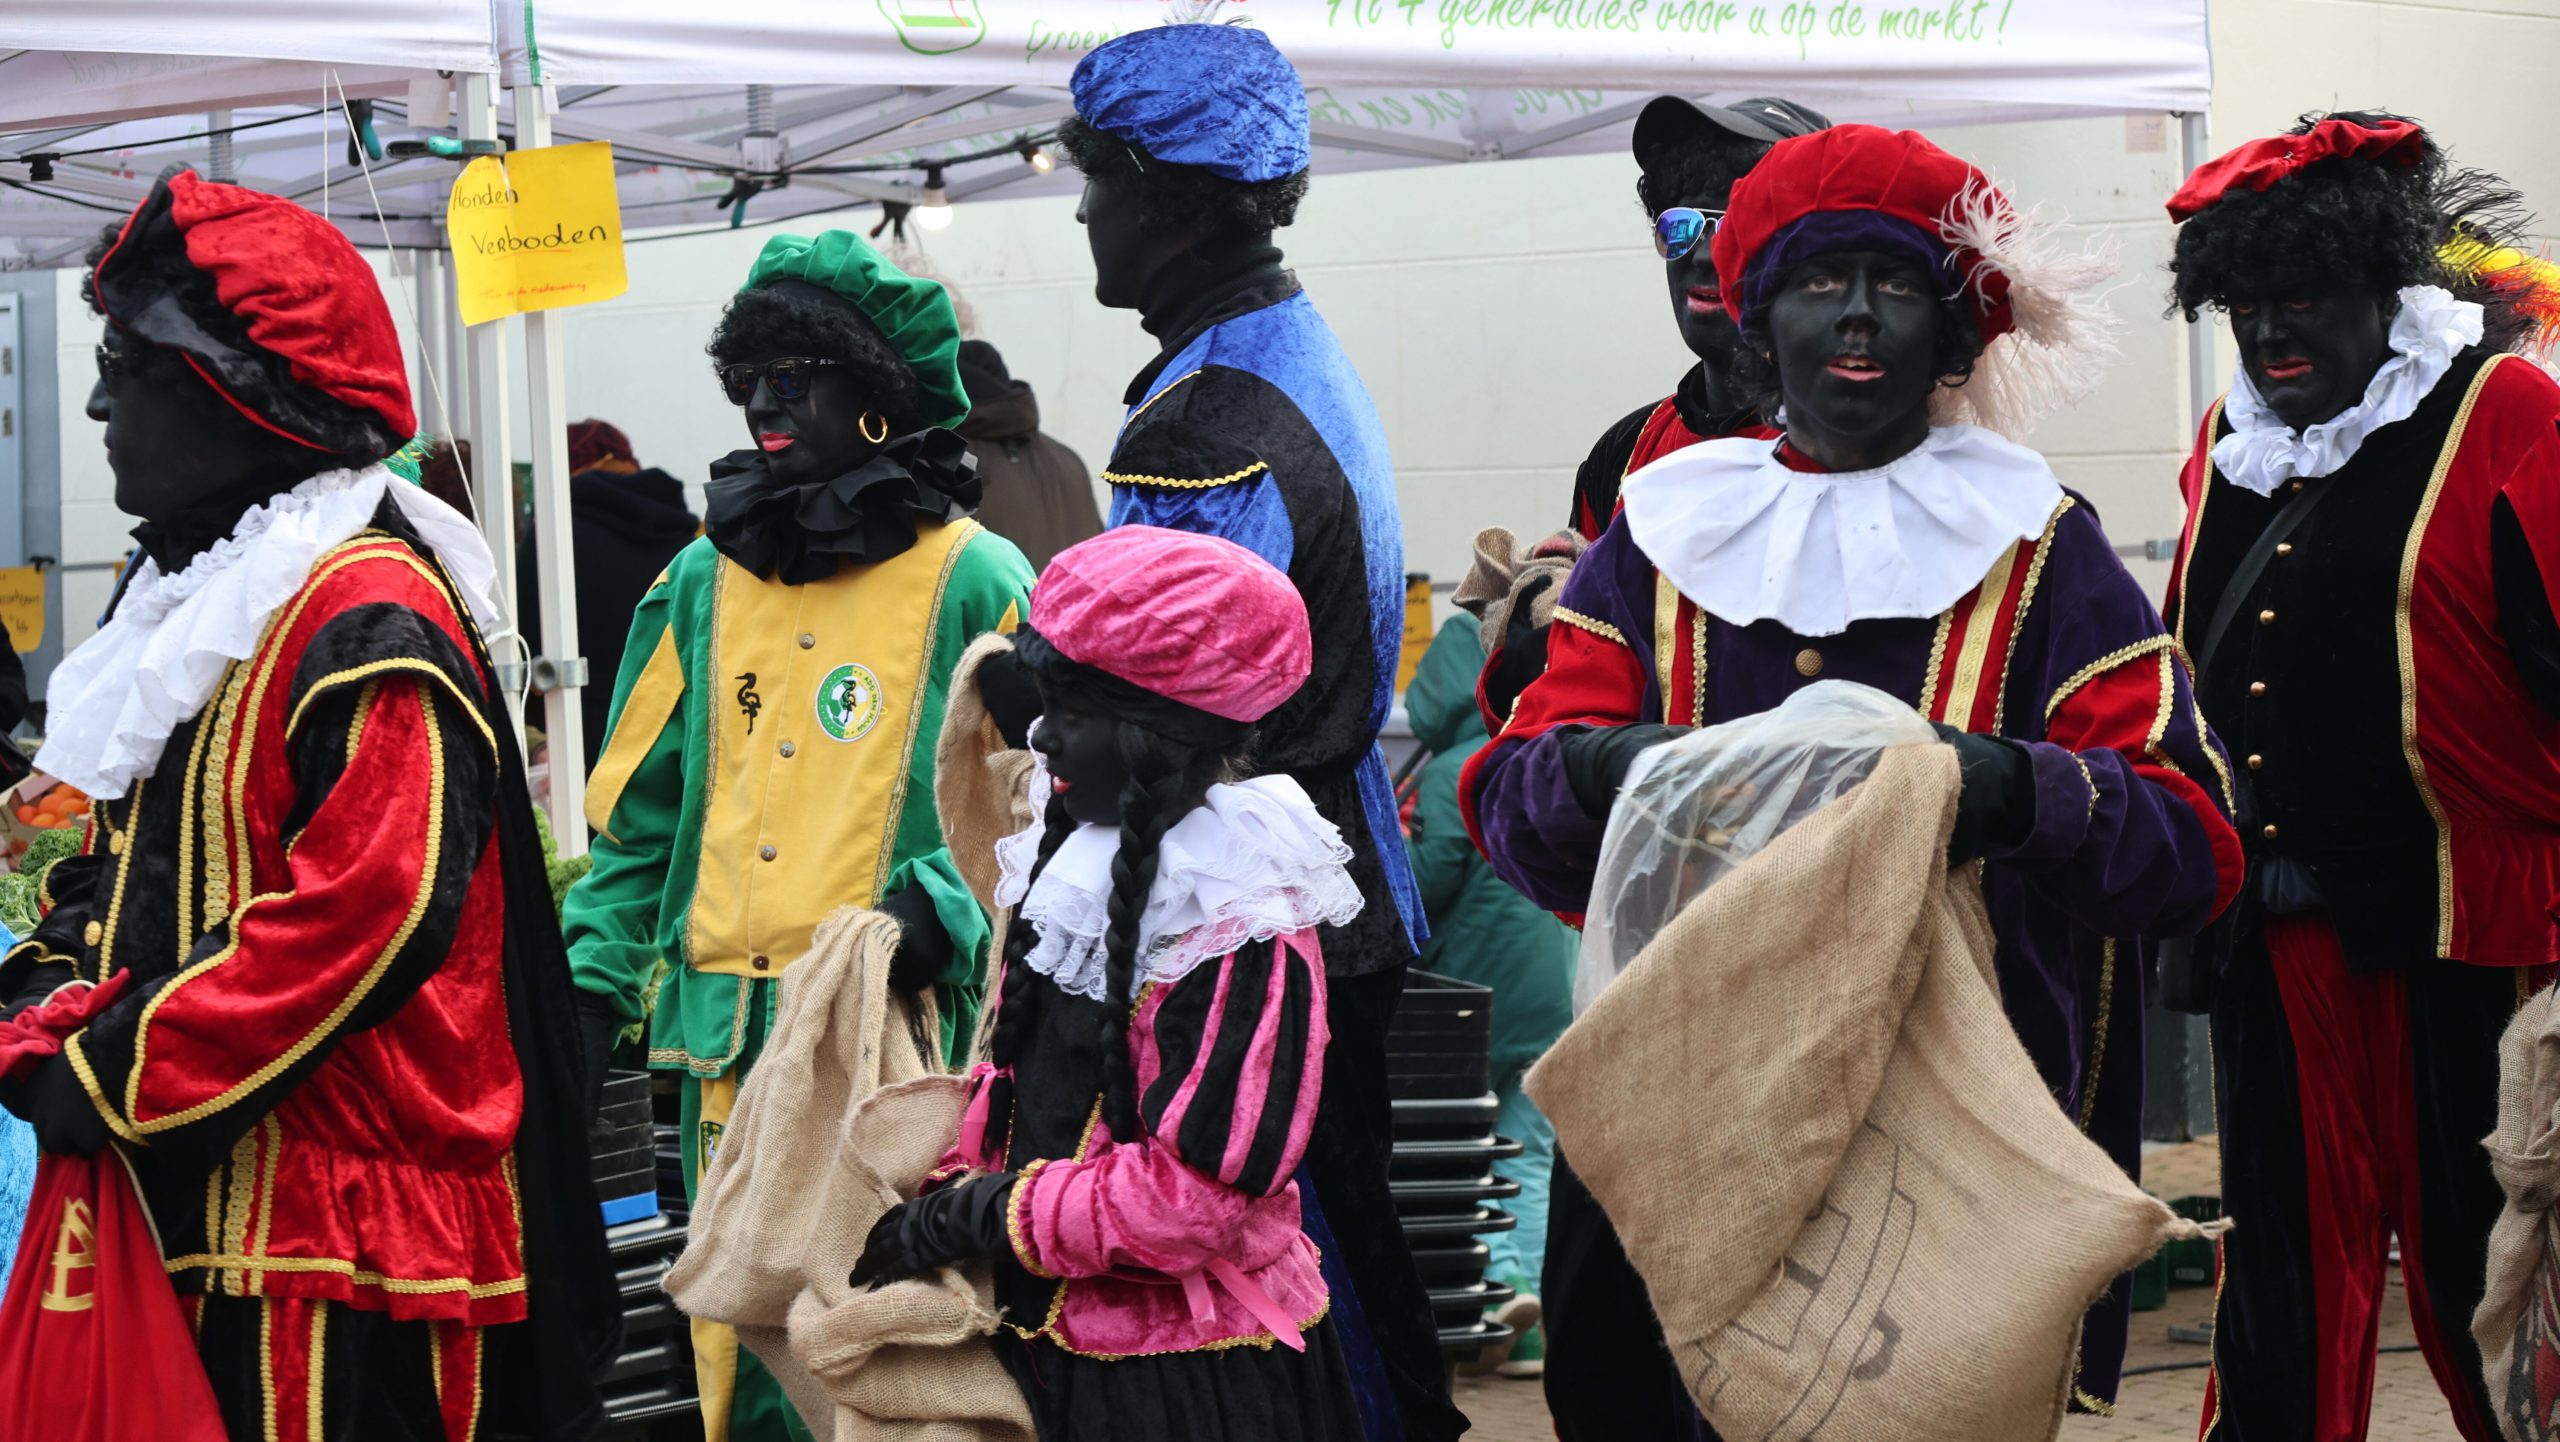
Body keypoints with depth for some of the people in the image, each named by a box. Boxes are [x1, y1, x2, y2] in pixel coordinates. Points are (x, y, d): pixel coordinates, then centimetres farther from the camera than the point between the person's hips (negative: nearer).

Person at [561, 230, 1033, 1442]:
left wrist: (929, 918, -20)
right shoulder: (702, 583, 13)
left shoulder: (974, 584, -2)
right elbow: (639, 816, 18)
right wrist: (594, 978, 10)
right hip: (731, 1054, 5)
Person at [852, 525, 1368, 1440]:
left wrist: (982, 1214, -18)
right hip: (1048, 1336, 8)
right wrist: (951, 1187, 1)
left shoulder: (1244, 930, -19)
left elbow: (1195, 1193, -23)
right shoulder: (1076, 857, 6)